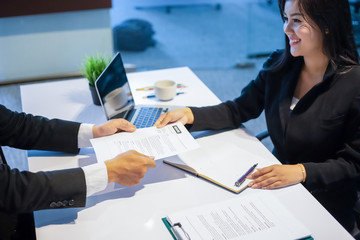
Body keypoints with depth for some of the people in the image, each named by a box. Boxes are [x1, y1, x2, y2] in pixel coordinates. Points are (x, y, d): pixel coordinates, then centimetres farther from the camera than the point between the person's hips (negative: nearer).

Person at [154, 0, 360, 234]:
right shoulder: (279, 65, -1)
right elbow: (239, 110, 5)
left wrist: (302, 171, -27)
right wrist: (190, 115, -9)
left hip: (326, 207, -5)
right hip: (276, 187, 5)